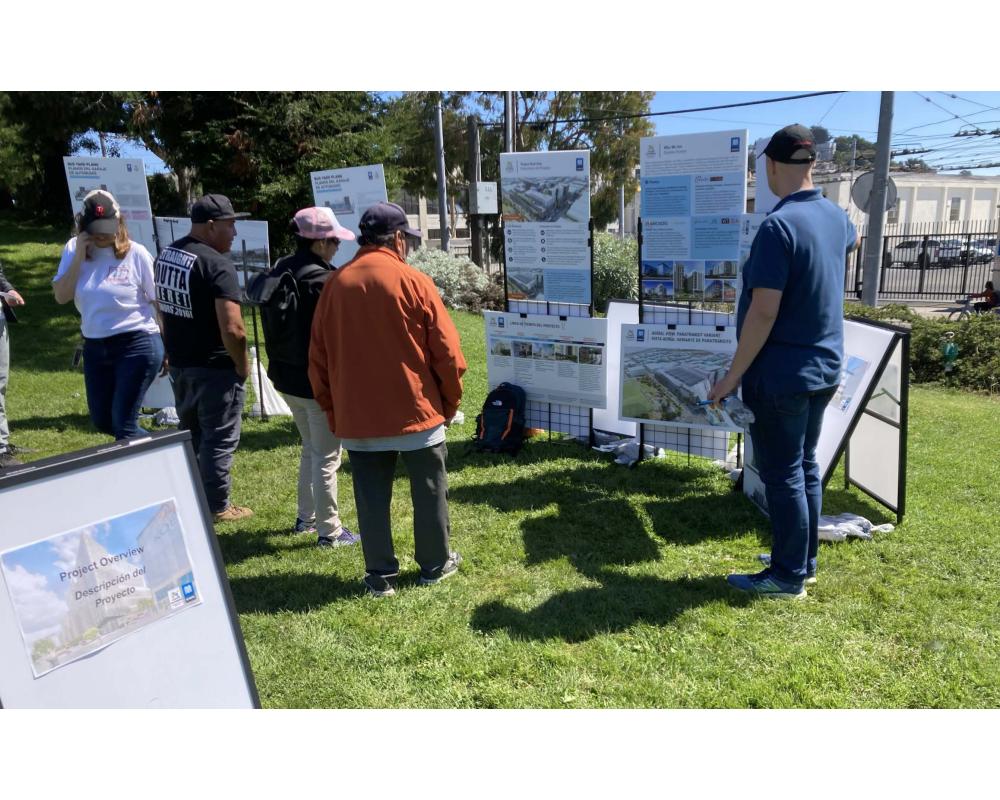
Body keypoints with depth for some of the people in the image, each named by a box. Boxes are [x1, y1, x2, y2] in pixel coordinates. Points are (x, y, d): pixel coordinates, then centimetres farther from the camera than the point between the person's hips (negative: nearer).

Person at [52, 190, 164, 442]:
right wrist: (80, 255, -13)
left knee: (123, 421, -5)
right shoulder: (73, 250, 2)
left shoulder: (135, 253, -9)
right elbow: (61, 296, -7)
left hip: (137, 344, -6)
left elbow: (159, 300, -4)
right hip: (94, 347, 6)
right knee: (101, 421, 14)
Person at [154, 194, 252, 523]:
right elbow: (232, 329, -26)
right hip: (215, 367, -8)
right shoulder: (217, 264, -20)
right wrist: (243, 366, -12)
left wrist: (173, 351, 21)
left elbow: (164, 309, 15)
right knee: (219, 439, 5)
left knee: (190, 433, 22)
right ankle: (217, 507, 16)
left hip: (179, 363, 8)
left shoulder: (166, 255, 7)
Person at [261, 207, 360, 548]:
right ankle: (329, 531, 13)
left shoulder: (278, 272, 6)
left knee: (310, 449, 24)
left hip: (286, 377, 9)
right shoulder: (320, 280, -21)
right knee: (326, 457, 3)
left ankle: (306, 517, 34)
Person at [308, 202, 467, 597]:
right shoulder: (413, 281, -8)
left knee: (371, 498, 11)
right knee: (429, 492, 13)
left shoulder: (335, 284, 3)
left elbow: (318, 356, 7)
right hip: (416, 410, -3)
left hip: (357, 415, 3)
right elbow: (446, 350, -8)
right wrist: (450, 401, 6)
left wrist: (332, 409, 16)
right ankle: (435, 564, 26)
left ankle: (380, 575, 19)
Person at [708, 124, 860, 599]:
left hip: (780, 374, -8)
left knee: (782, 475, 2)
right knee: (805, 466, 17)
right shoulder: (835, 217, 6)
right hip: (823, 368, 8)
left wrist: (733, 376, -17)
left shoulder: (779, 226, -21)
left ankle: (788, 577, 13)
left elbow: (763, 313, -25)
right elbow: (851, 239, 33)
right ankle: (803, 561, 29)